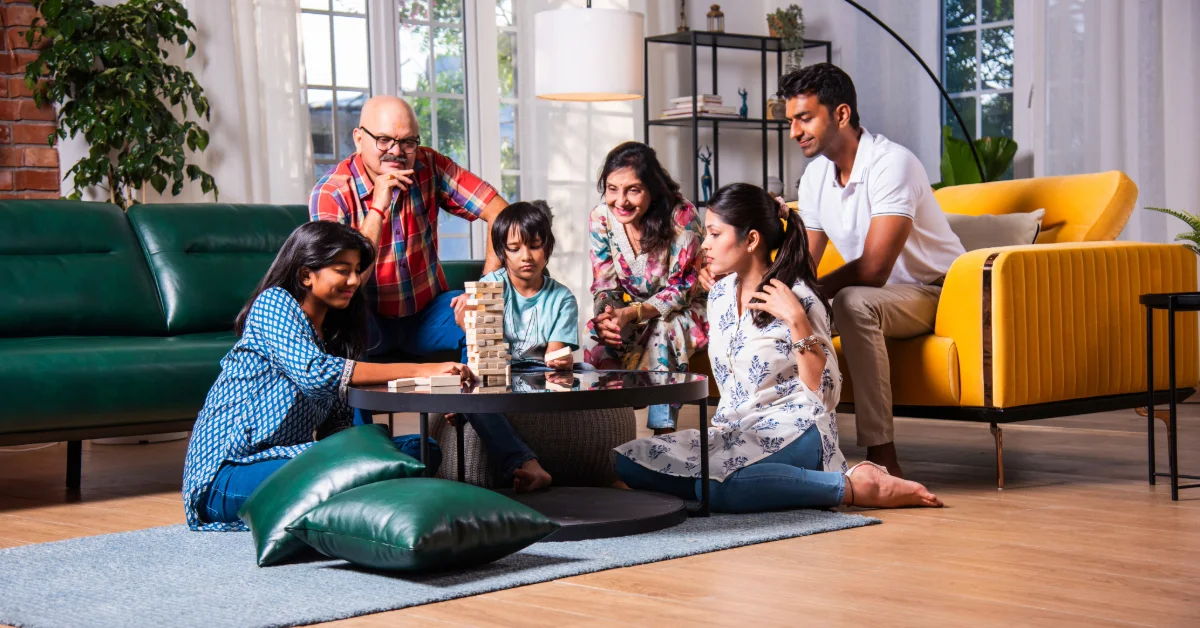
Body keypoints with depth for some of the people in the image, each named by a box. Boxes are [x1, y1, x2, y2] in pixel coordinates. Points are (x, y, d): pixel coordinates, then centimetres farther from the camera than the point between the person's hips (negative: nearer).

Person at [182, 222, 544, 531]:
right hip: (226, 474, -8)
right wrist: (418, 371, -28)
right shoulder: (273, 303, -7)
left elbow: (337, 421, 12)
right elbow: (314, 373, -26)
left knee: (421, 450, -6)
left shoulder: (334, 331, 17)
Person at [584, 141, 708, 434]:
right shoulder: (602, 218, -9)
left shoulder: (681, 216, -22)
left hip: (682, 312, -4)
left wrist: (632, 313, -33)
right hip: (631, 314, 4)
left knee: (663, 331, -35)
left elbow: (683, 289, -19)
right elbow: (604, 286, -5)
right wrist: (606, 317, -28)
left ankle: (663, 429, -28)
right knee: (597, 341, -25)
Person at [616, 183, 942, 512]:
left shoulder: (797, 299, -10)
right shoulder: (719, 295, 12)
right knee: (629, 463, -15)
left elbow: (825, 395, -15)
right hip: (735, 430, 8)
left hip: (791, 430, -8)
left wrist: (797, 321, -21)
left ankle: (854, 486, -20)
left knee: (717, 483, -39)